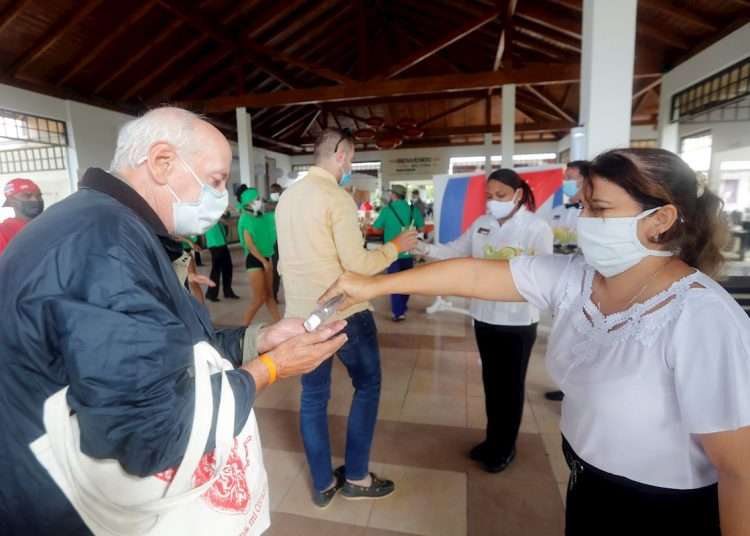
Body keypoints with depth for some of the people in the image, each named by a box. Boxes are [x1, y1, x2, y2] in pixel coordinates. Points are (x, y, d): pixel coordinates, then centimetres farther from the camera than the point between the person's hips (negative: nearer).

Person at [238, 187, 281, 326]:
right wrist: (264, 261, -18)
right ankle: (244, 327, 9)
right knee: (259, 298, -4)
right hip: (254, 260, -6)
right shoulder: (246, 219, -11)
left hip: (265, 258, 6)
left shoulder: (262, 217, 5)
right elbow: (250, 244, -16)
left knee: (270, 295, 11)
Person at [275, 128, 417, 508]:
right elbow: (357, 265, -18)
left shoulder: (287, 196, 9)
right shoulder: (336, 197, -15)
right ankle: (356, 477, 24)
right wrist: (395, 246, -4)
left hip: (300, 313, 8)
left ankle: (323, 484, 30)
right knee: (367, 386, 13)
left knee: (313, 396, 15)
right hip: (343, 312, -7)